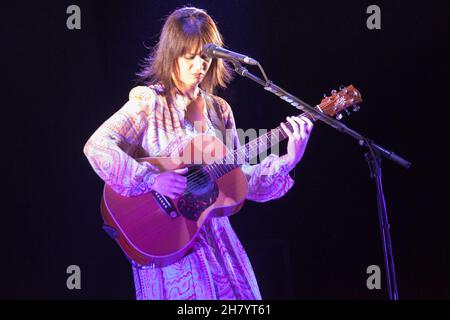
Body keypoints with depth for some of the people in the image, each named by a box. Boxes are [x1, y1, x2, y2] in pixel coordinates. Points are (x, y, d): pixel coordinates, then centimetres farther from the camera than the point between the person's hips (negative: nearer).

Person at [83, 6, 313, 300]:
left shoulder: (219, 110, 10)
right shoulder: (150, 102, -7)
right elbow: (96, 146, -19)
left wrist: (287, 162, -4)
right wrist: (152, 179, -26)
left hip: (213, 231, 5)